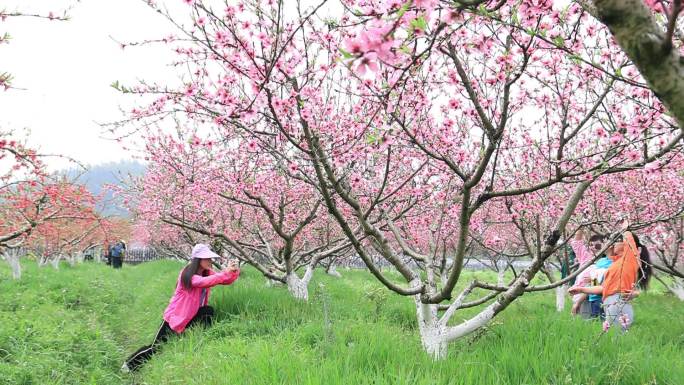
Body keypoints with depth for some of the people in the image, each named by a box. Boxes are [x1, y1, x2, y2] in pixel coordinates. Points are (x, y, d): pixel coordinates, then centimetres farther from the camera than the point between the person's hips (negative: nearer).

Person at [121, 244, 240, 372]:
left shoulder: (207, 273, -2)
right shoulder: (187, 274, -24)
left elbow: (226, 280, -10)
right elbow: (203, 282, -42)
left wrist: (234, 272, -32)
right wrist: (226, 272, -45)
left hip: (191, 317, 6)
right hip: (174, 317, -6)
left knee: (209, 311, -21)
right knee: (156, 347, -2)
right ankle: (128, 364, 20)